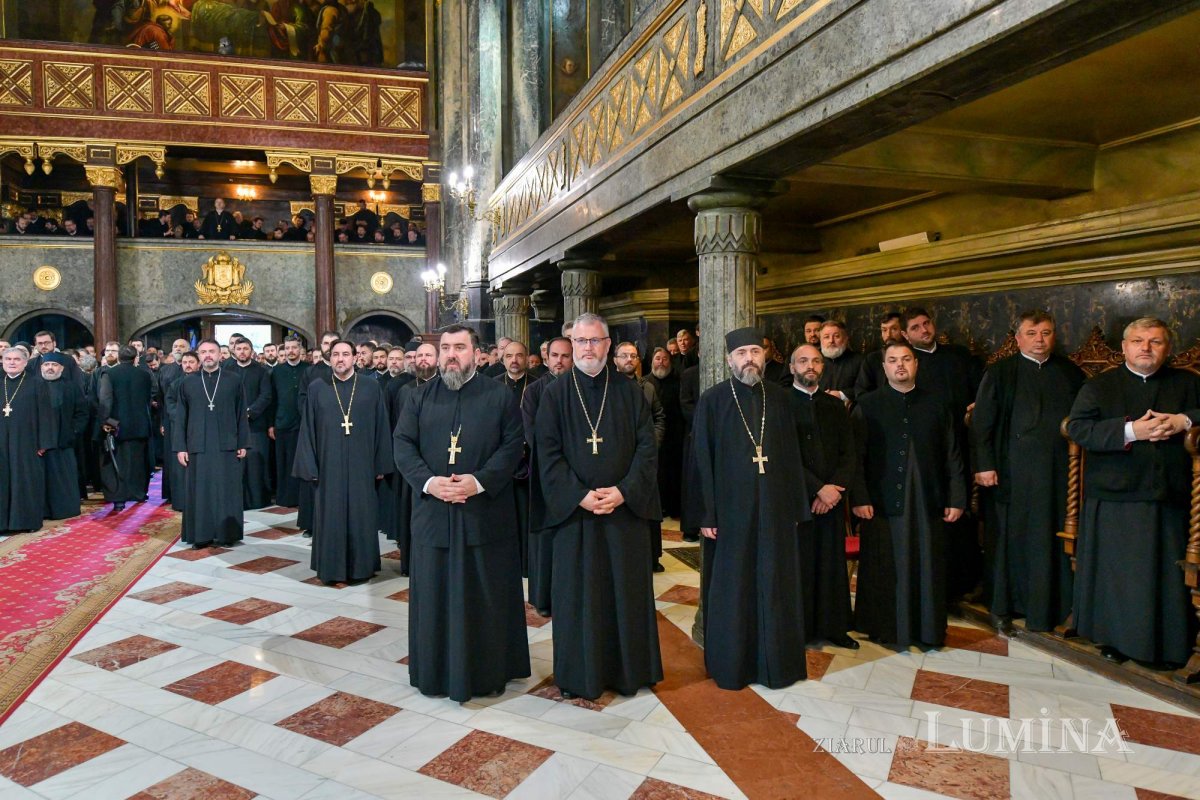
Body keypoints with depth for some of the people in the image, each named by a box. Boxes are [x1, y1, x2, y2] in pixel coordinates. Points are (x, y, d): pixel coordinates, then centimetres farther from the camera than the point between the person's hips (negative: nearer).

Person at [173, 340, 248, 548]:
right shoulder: (187, 382, 7)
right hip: (197, 446, 1)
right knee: (199, 492, 5)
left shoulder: (234, 379, 3)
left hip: (227, 446, -1)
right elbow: (181, 417, 7)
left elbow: (241, 413, 3)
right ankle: (200, 535, 13)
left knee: (227, 492, 3)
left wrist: (243, 443, 0)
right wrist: (180, 446, 1)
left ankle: (226, 534, 12)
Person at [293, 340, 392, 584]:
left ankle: (361, 566, 20)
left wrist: (381, 464, -1)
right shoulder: (316, 388, 4)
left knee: (361, 516, 6)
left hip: (361, 465, 0)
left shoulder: (371, 386, 2)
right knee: (330, 517, 6)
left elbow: (381, 428, 2)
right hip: (328, 465, 0)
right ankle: (331, 568, 20)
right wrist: (309, 466, -3)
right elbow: (307, 430, 3)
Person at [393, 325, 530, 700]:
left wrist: (480, 481, -18)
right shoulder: (419, 397, 8)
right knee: (434, 593, 9)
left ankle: (488, 669, 22)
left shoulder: (500, 396, 2)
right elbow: (403, 444, 2)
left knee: (486, 595, 7)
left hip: (486, 511, -2)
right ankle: (435, 669, 24)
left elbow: (512, 446, -5)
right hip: (433, 511, 2)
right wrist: (428, 481, -15)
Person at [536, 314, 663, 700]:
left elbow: (647, 447, 0)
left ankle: (629, 669, 23)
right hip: (574, 509, -1)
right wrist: (579, 495, -15)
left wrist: (624, 491, -14)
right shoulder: (555, 395, 2)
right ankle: (580, 674, 21)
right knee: (577, 592, 6)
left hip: (626, 507, 1)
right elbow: (548, 454, -4)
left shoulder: (631, 392, 5)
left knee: (627, 591, 7)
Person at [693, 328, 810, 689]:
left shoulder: (778, 398, 6)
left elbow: (791, 455, 8)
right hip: (730, 510, -3)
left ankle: (776, 661, 25)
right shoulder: (712, 400, -4)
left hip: (774, 509, 3)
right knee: (731, 589, 6)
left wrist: (796, 506, 5)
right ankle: (730, 663, 21)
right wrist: (706, 514, -9)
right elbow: (702, 460, -5)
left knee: (775, 587, 10)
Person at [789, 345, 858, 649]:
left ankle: (834, 626, 21)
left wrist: (834, 489, -8)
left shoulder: (836, 406, 12)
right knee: (797, 564, 1)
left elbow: (850, 455, 7)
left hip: (832, 498, 4)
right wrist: (818, 488, -13)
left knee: (832, 563, 8)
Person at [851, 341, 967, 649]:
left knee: (927, 568, 8)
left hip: (927, 504, 2)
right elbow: (855, 457, -3)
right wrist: (859, 498, -10)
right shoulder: (867, 406, 1)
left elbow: (952, 456, 9)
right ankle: (884, 627, 19)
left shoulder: (936, 405, 9)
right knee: (885, 570, 4)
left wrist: (956, 498, 4)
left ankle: (928, 629, 23)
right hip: (882, 504, -2)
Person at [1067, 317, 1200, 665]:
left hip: (1169, 498, 2)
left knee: (1166, 574, 7)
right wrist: (1130, 430, -19)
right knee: (1116, 572, 5)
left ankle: (1166, 645, 22)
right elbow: (1078, 427, -9)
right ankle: (1115, 637, 18)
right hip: (1115, 500, -2)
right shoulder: (1100, 386, 3)